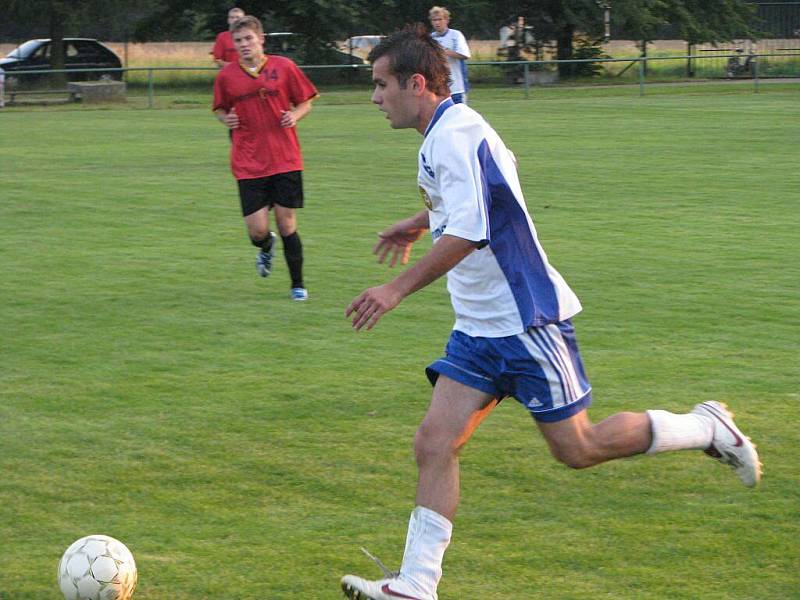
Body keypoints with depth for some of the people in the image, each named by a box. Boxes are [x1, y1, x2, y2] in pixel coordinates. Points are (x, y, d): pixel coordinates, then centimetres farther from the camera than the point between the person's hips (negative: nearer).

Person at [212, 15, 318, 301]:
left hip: (285, 160, -1)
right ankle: (266, 247, 34)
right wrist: (225, 119, -6)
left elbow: (305, 102, 9)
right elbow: (220, 109, 16)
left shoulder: (283, 67, 0)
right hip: (248, 164, 1)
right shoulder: (226, 76, 3)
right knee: (257, 230, -5)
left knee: (287, 223, -1)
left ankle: (298, 285, 16)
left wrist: (295, 116, -11)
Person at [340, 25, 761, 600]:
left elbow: (468, 233, -28)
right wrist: (420, 223, 41)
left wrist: (397, 289, -26)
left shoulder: (455, 133, -20)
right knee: (435, 442, -2)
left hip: (526, 320, -9)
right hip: (479, 329, 9)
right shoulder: (445, 132, 11)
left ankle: (707, 428, 16)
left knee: (576, 449, -1)